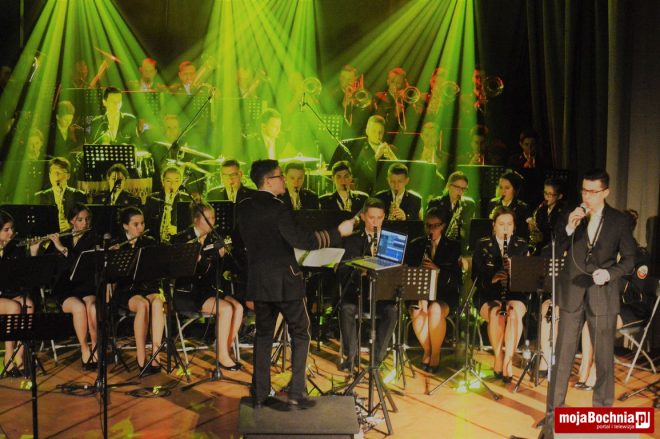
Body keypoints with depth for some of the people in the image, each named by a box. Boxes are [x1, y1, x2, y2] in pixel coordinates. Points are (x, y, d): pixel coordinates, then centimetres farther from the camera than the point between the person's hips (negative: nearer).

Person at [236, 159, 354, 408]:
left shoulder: (243, 208, 5)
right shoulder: (276, 208, -17)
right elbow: (300, 241, -23)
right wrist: (338, 232, -19)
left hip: (258, 282, 6)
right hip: (284, 281, -6)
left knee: (263, 335, 16)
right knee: (300, 335, 6)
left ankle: (259, 395, 17)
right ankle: (296, 395, 2)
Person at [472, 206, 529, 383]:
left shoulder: (522, 245, 11)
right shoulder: (483, 244, 6)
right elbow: (476, 275, -1)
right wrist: (492, 277, -21)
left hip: (515, 295, 1)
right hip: (489, 296, -1)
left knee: (514, 312, -34)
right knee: (496, 313, -34)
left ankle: (508, 361, -27)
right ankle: (498, 359, -18)